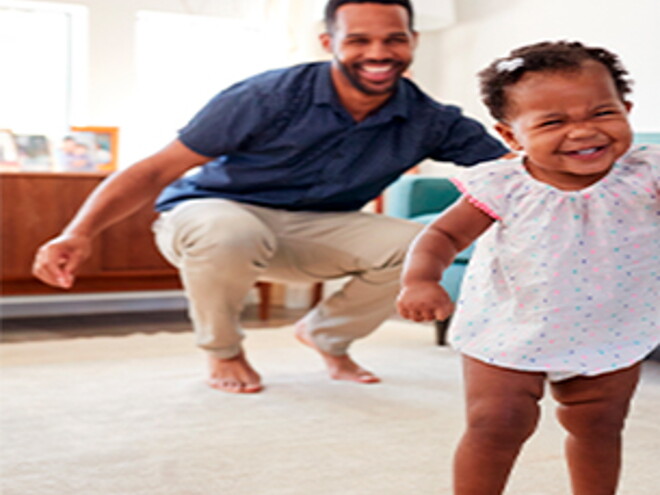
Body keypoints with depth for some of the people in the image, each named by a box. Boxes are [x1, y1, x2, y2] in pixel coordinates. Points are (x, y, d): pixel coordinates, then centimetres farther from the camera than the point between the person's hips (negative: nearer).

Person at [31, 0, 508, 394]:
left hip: (307, 234, 4)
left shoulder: (429, 122, -10)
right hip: (209, 214, -4)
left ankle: (326, 334, 11)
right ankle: (223, 351, -7)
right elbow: (157, 170, -24)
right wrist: (80, 232, -37)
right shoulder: (272, 97, -24)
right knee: (229, 232, -41)